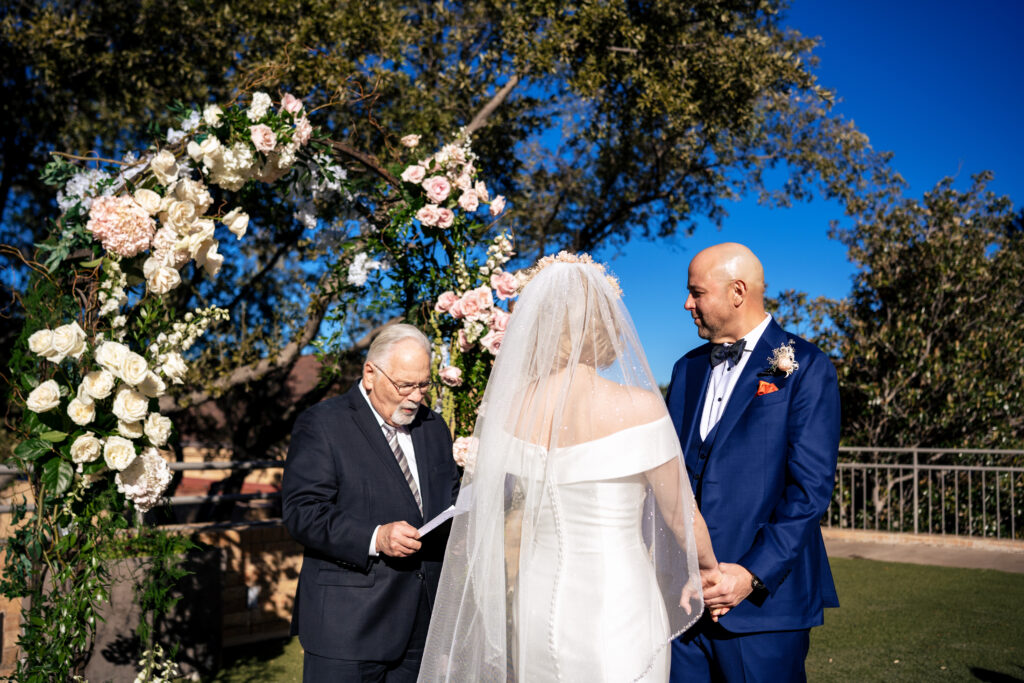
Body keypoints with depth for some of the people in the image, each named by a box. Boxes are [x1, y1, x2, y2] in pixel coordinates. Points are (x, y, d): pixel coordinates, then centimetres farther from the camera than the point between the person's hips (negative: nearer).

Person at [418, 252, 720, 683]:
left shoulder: (509, 405, -3)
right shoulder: (638, 406, -16)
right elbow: (681, 515, -4)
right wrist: (709, 567, 14)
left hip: (536, 601, 5)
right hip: (616, 609, -4)